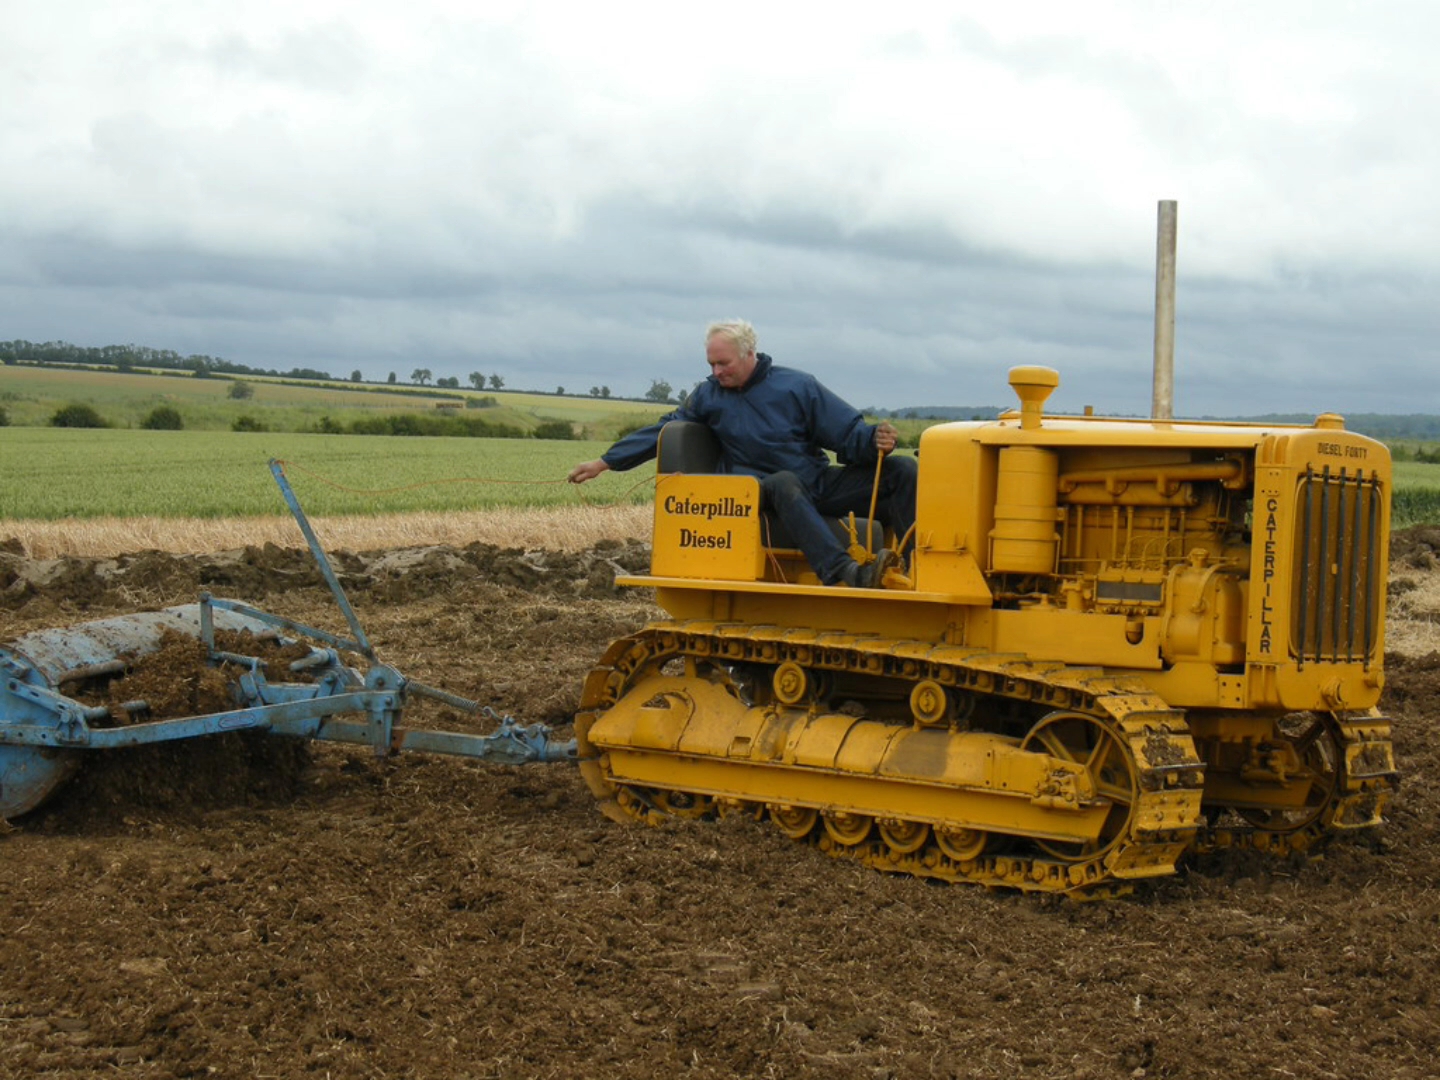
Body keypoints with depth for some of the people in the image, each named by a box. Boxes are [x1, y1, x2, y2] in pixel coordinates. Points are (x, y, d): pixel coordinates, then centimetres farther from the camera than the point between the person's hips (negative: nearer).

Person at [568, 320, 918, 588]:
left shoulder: (798, 387, 2)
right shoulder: (709, 396, 8)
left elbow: (848, 432, 0)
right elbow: (661, 432, 15)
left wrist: (875, 439, -23)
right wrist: (603, 463, 13)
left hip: (819, 483, 2)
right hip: (764, 492, -2)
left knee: (902, 470, -18)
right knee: (784, 482, -41)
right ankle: (846, 574, -60)